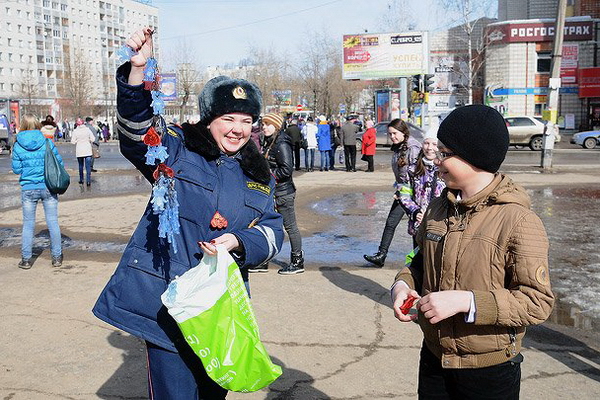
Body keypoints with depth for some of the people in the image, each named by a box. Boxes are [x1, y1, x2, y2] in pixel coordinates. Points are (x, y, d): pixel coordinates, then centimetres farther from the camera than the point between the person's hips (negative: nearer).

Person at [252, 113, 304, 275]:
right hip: (270, 192, 10)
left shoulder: (282, 145, -16)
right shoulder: (267, 143, 11)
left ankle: (298, 262, 11)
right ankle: (262, 262, 22)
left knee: (290, 227, 0)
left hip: (283, 193, -10)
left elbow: (287, 170, -22)